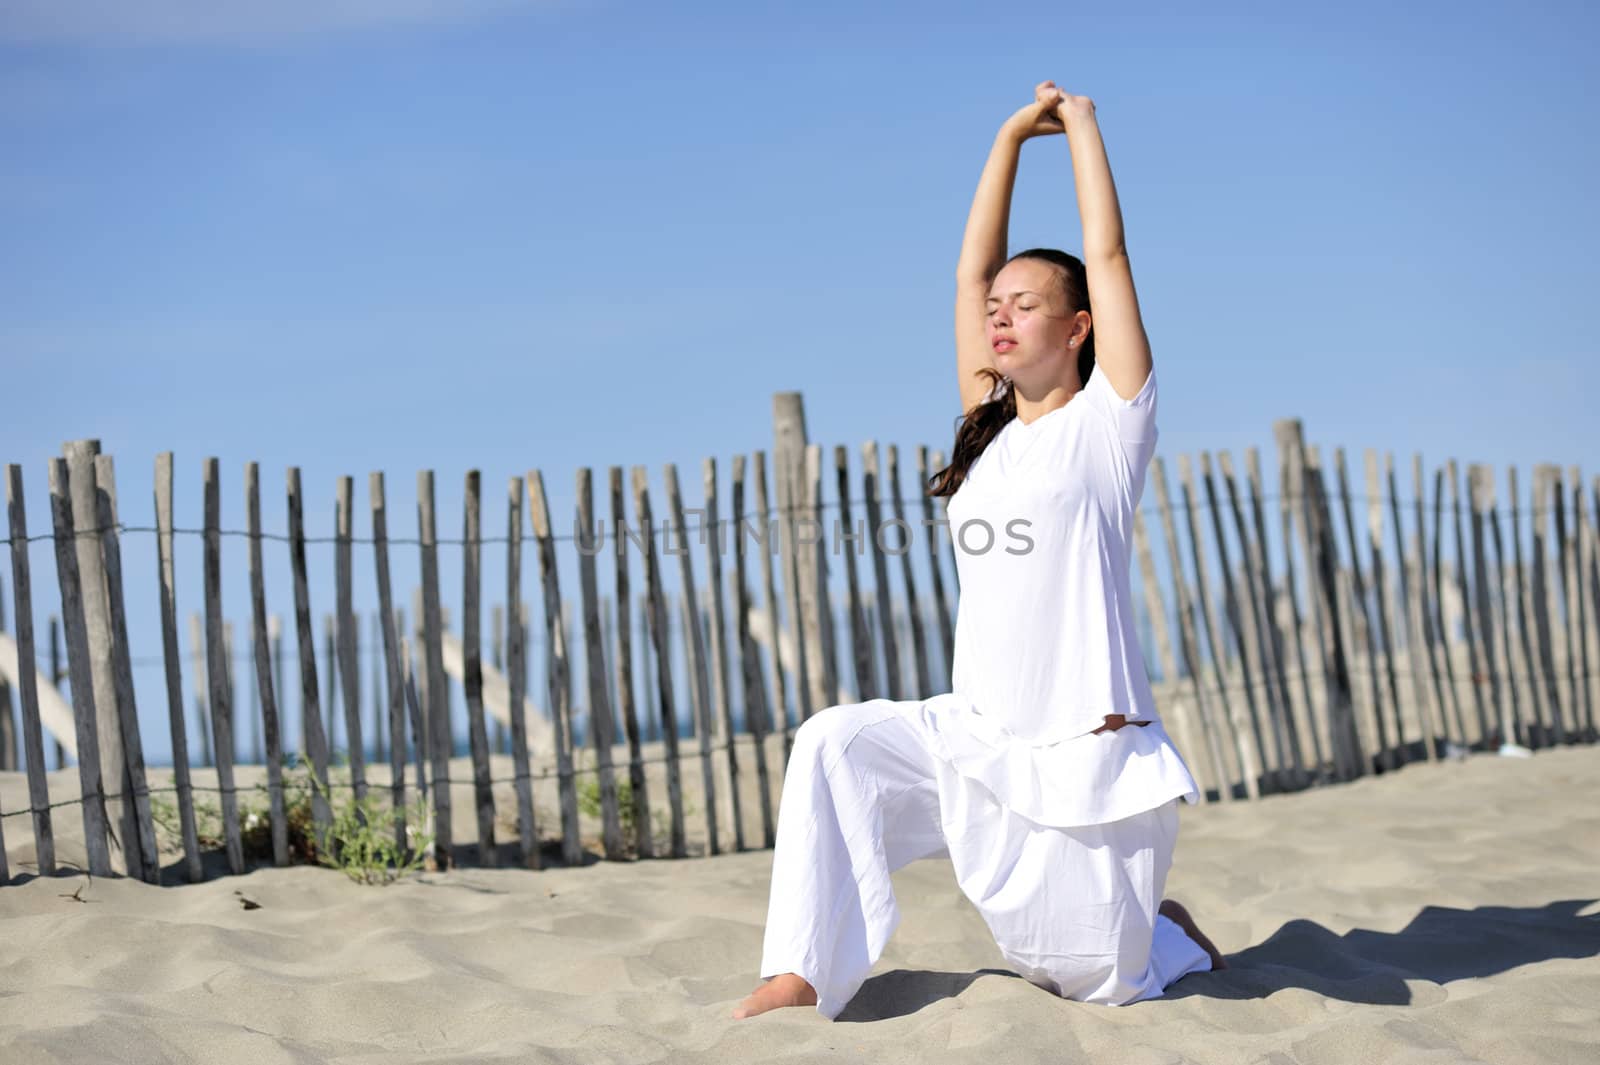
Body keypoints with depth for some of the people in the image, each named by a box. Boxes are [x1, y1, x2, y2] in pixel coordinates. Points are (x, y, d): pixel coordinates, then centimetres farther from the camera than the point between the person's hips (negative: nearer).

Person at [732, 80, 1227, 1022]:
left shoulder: (1107, 420, -2)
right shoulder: (991, 429, 13)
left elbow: (1107, 254, -5)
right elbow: (971, 271, 13)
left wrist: (1082, 124, 5)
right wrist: (1012, 136, 15)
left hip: (1083, 750, -6)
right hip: (976, 736, 6)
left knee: (1095, 982, -6)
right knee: (837, 742, -18)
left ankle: (1167, 933, 30)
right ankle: (803, 975, -18)